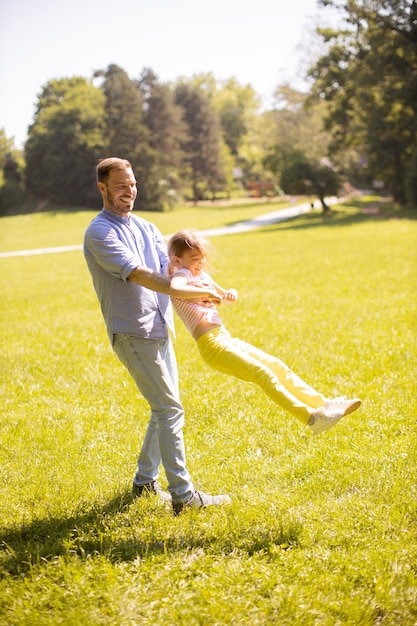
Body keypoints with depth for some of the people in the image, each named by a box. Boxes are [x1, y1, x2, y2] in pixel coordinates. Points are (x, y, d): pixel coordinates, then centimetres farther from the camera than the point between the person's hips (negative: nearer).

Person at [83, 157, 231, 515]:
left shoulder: (146, 227, 16)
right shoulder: (100, 233, -9)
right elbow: (137, 274, -22)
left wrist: (204, 287, -20)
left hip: (160, 330, 8)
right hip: (132, 334, -8)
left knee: (164, 408, 15)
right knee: (170, 409, -10)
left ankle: (145, 481, 29)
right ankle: (183, 495, -6)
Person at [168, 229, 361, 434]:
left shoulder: (202, 276, 19)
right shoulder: (182, 275, -8)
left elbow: (225, 296, 29)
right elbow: (174, 289, -33)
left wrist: (231, 293, 6)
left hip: (227, 339, 10)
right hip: (212, 346, -10)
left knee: (277, 366, 5)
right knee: (263, 374, -18)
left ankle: (322, 404, 6)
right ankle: (311, 418, -22)